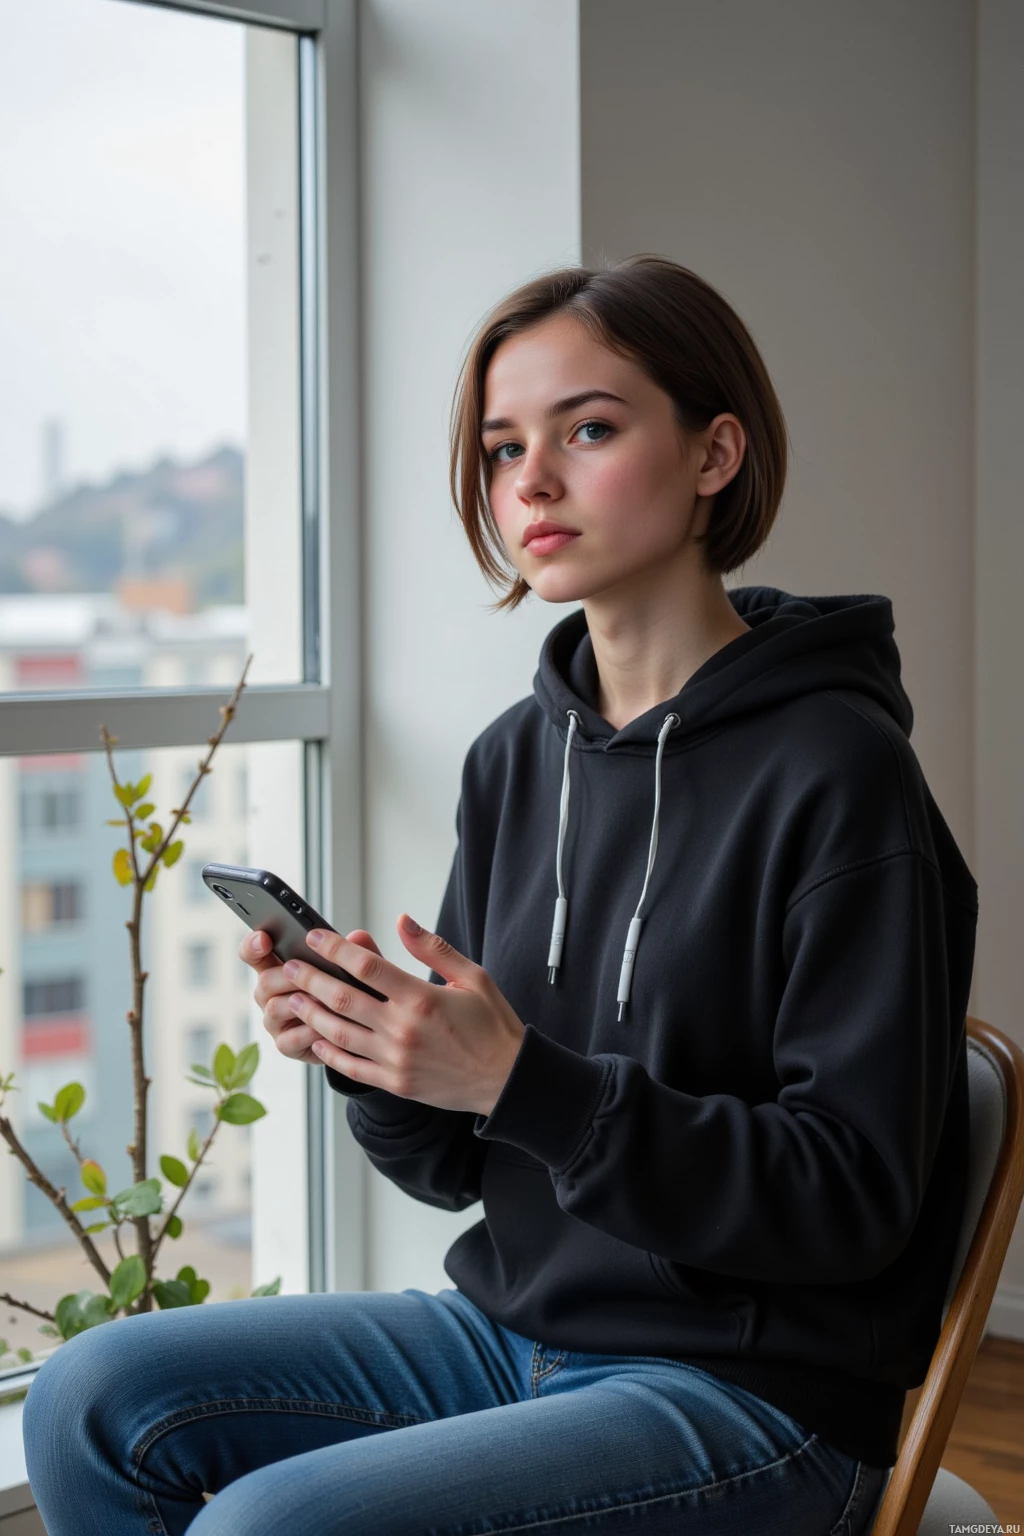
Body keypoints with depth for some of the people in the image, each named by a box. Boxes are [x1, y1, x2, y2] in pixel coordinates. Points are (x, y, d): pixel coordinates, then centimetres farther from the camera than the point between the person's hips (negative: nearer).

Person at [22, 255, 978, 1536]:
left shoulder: (835, 771, -14)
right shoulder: (516, 758, 6)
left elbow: (855, 1198, -17)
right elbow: (460, 1166, 11)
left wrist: (523, 1081, -25)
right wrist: (372, 1052, -12)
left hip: (753, 1388, -6)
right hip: (510, 1325, 7)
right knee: (93, 1397, -9)